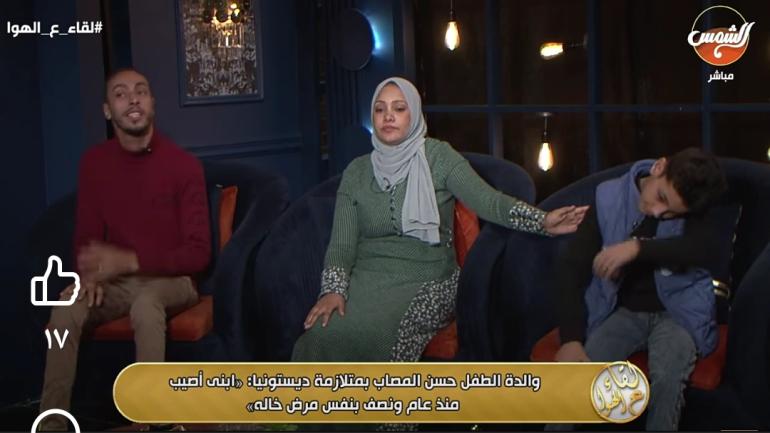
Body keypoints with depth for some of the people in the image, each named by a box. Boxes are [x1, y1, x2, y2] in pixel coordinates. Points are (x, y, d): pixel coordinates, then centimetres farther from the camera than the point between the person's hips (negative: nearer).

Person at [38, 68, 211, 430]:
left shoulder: (184, 165, -11)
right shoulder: (94, 162, 2)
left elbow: (198, 252, -13)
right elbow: (86, 235, 7)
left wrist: (130, 260, -25)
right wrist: (89, 274, -18)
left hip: (170, 279, -3)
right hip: (117, 280, 4)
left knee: (146, 303, -39)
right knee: (65, 310, -28)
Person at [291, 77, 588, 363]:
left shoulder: (438, 157, 2)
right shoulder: (357, 172, 11)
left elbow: (488, 200, -12)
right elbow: (342, 243, 5)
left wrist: (542, 221, -29)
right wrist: (333, 291, -14)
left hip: (425, 280, -3)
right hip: (366, 277, 3)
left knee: (362, 334, -30)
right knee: (323, 333, -26)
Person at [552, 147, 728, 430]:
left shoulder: (693, 206, -8)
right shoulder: (609, 200, -8)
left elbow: (702, 250, -28)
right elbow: (572, 267, -9)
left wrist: (638, 247, -40)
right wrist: (570, 339, -19)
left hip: (678, 311, -1)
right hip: (623, 311, 1)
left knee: (667, 378, -32)